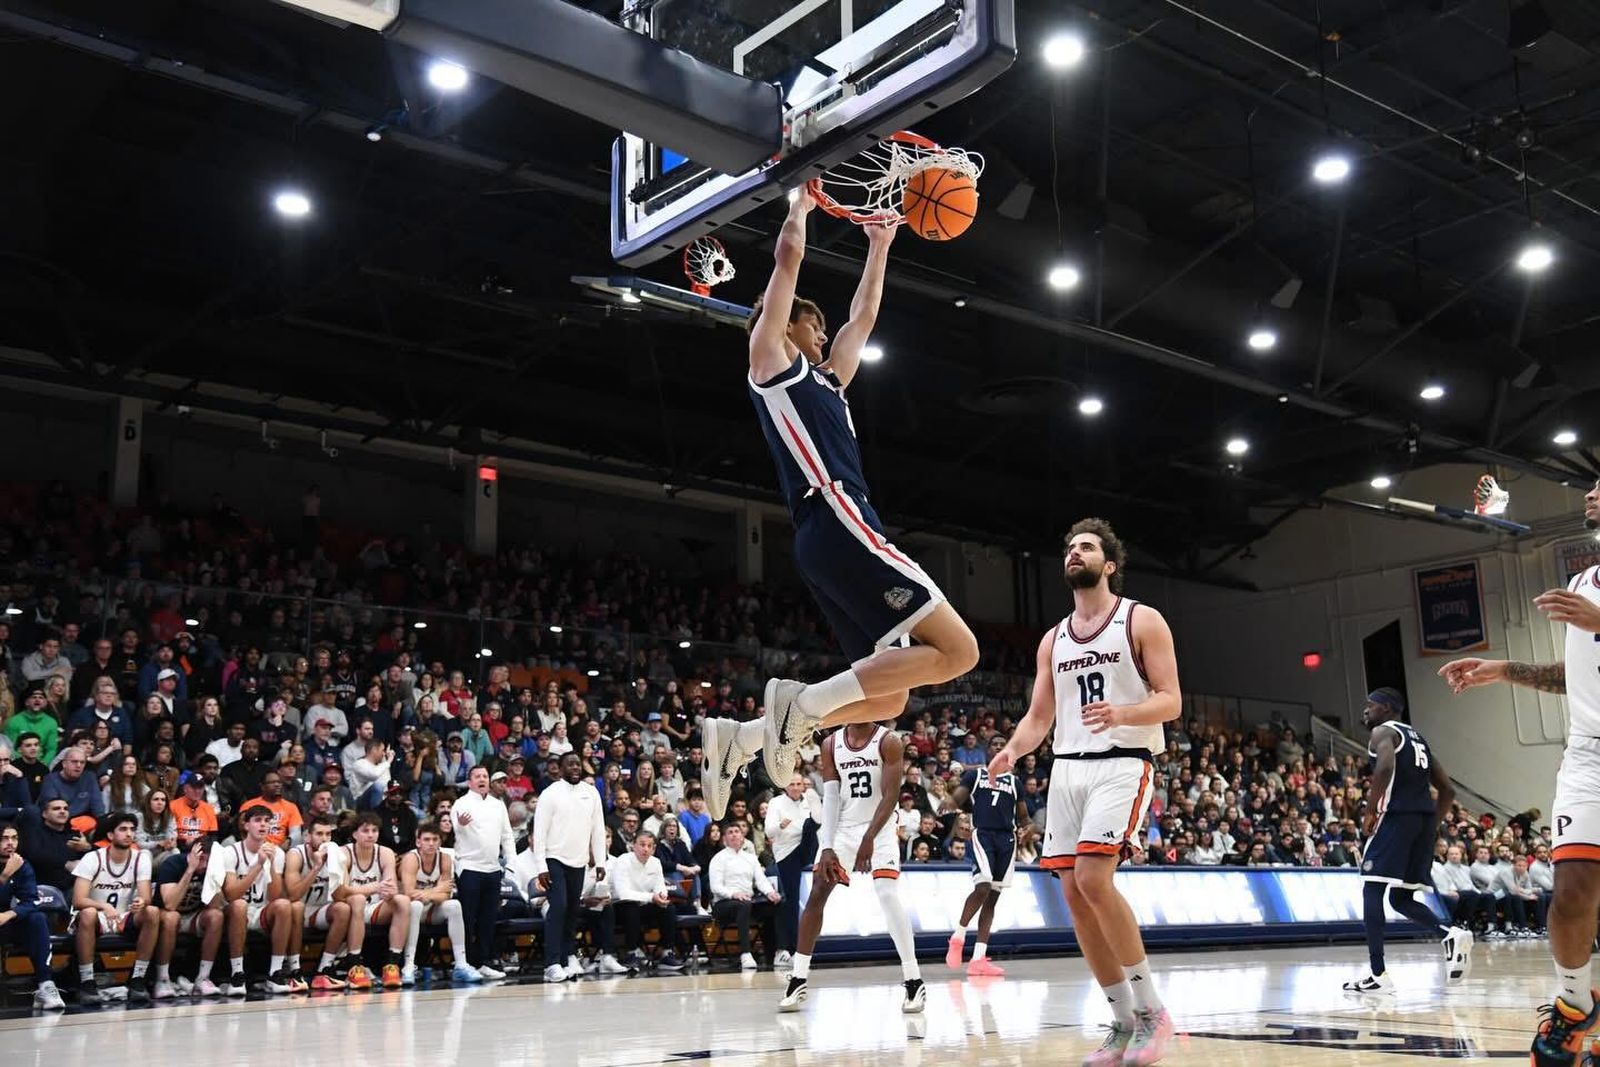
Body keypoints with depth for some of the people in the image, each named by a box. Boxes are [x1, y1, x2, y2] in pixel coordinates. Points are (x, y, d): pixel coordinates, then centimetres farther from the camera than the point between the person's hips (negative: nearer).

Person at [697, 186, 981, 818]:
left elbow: (864, 316, 42)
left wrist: (879, 245, 44)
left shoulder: (825, 381, 30)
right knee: (956, 651, -15)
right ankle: (806, 700, -18)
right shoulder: (770, 357, 8)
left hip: (837, 537, 10)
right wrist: (801, 203, 21)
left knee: (887, 699, 8)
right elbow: (789, 255, 5)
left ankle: (740, 736, 2)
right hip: (838, 528, -10)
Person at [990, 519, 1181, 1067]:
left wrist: (1121, 714, -26)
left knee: (1094, 879, -22)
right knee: (1074, 892, 0)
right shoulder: (1054, 640, 16)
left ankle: (1151, 1010, -7)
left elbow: (1170, 701, -6)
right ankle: (1124, 1022, 12)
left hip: (1123, 763, -6)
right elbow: (1039, 715, 15)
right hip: (1068, 768, 6)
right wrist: (1012, 749, -6)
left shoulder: (1142, 620, 0)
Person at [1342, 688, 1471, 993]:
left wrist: (1370, 811, -13)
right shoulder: (1418, 738, 26)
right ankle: (1451, 933, -10)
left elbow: (1385, 768, -21)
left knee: (1372, 890, -2)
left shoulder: (1383, 732, 1)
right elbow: (1447, 790, 23)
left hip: (1397, 816, -8)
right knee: (1401, 898, 15)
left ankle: (1378, 975, -7)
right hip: (1425, 818, 8)